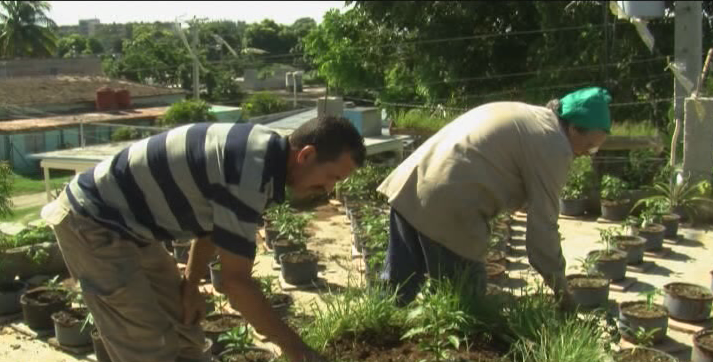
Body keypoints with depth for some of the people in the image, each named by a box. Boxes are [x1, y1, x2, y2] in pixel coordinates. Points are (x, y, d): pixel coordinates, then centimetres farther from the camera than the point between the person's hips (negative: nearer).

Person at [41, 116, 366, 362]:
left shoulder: (263, 151, -1)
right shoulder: (249, 172, -30)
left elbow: (212, 223, 14)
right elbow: (235, 281, -25)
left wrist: (190, 284, 7)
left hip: (128, 224, 10)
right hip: (93, 222, -9)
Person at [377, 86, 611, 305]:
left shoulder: (528, 117, 23)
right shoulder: (553, 146, -4)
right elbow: (543, 225, -5)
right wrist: (561, 290, 5)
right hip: (446, 208, -9)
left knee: (397, 287, 15)